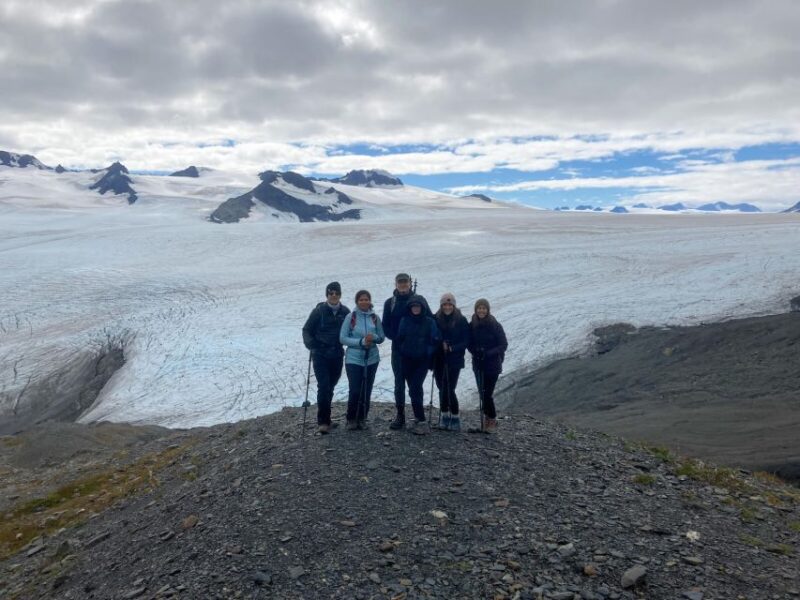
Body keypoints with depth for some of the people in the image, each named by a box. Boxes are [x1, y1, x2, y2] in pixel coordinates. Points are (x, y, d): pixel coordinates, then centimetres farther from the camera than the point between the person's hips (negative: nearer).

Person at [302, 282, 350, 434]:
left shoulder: (345, 312, 0)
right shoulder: (319, 310, -7)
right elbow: (307, 329, 1)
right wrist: (311, 345, -13)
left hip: (337, 355, 3)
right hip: (320, 355, -3)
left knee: (330, 387, 11)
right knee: (323, 386, -11)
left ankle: (324, 416, 27)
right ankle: (323, 421, -5)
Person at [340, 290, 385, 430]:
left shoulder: (375, 317, 1)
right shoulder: (351, 317, -7)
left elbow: (382, 337, 7)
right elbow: (342, 338, -7)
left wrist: (374, 338, -16)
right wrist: (361, 342, -18)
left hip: (371, 359, 3)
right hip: (354, 359, -3)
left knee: (366, 391, 8)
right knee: (355, 391, -7)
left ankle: (362, 419, 24)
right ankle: (351, 419, 13)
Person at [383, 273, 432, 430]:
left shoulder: (420, 300, 1)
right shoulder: (390, 303, 4)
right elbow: (386, 327, 3)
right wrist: (398, 339, -11)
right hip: (398, 349, 1)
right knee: (399, 383, 3)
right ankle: (400, 416, 11)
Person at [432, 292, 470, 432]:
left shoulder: (461, 320, -5)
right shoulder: (436, 319, 0)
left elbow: (466, 341, -5)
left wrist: (452, 348, -17)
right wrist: (440, 345, -12)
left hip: (454, 360, -3)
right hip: (439, 360, 3)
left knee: (449, 389, -8)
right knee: (442, 388, 9)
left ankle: (455, 419, 7)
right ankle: (444, 416, 23)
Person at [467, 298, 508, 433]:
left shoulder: (496, 326, -10)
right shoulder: (472, 326, 1)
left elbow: (504, 345, -8)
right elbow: (469, 343, 8)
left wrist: (488, 353, -20)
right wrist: (475, 351, -13)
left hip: (493, 365, -4)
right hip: (478, 364, 4)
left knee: (487, 393, -8)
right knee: (482, 393, 7)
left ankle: (492, 420, 7)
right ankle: (489, 419, 20)